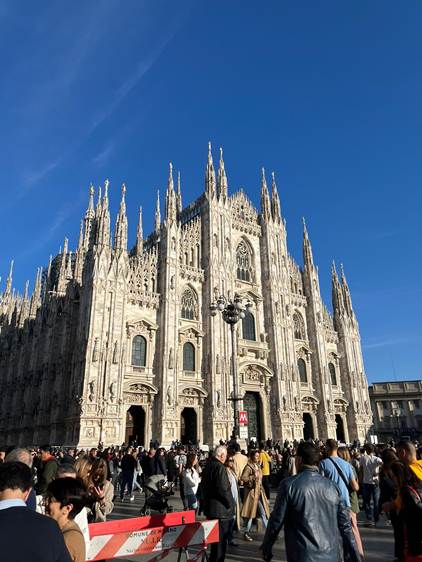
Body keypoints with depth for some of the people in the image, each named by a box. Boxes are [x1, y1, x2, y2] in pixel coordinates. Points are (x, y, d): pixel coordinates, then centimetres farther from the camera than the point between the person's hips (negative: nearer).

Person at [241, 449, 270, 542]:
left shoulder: (258, 466, 12)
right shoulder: (248, 467, -12)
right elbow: (243, 478, -23)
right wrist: (253, 477, -20)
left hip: (260, 492, 7)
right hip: (252, 492, -7)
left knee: (264, 513, 7)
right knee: (251, 513, 1)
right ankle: (246, 533, 14)